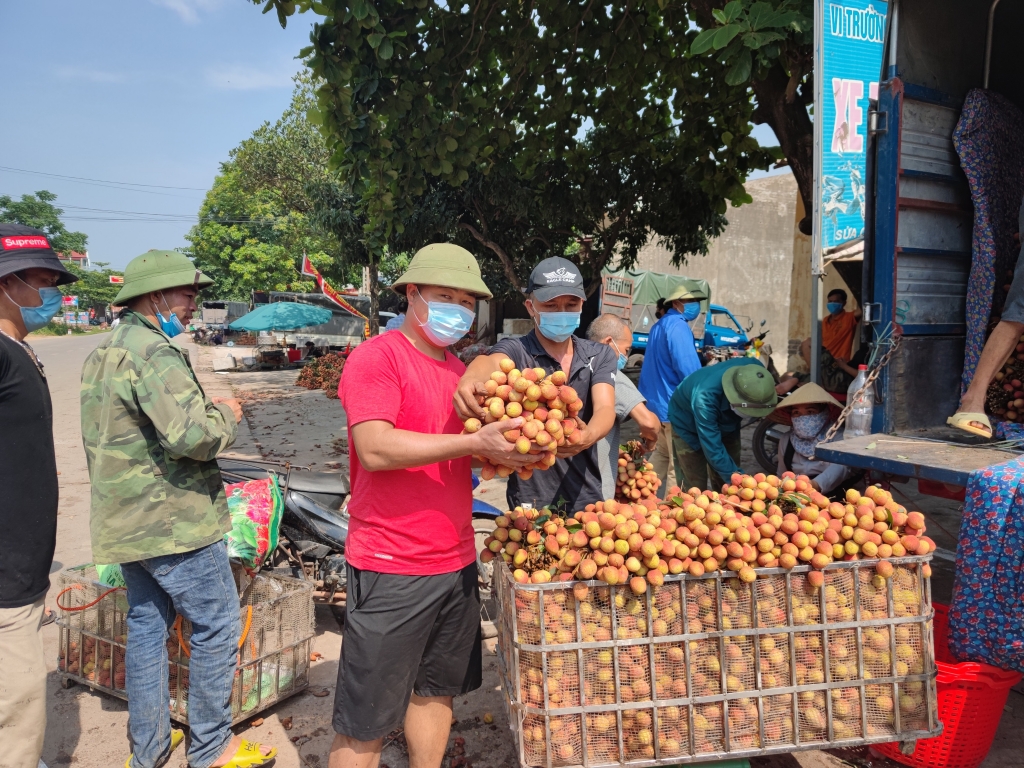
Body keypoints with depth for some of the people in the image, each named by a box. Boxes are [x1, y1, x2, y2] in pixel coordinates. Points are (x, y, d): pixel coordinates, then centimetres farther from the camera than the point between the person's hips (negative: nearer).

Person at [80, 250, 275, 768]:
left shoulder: (101, 352, 13)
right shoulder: (153, 352, -19)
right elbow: (193, 434, -30)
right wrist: (225, 414, -10)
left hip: (126, 524, 10)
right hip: (174, 523, -10)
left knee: (147, 627, 17)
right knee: (216, 628, 3)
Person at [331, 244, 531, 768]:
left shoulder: (460, 371, 14)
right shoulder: (376, 357, -10)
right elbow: (375, 448, -23)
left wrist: (510, 450, -1)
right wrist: (475, 442, -25)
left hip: (456, 562, 8)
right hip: (390, 569, -7)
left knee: (436, 691, 20)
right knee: (365, 724, 4)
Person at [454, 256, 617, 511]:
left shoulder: (600, 355, 2)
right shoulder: (515, 350, -8)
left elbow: (605, 408, -14)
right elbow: (491, 362, -30)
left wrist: (587, 437, -37)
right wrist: (470, 379, -55)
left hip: (586, 497, 3)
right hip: (531, 500, -3)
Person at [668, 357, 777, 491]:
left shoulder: (754, 368, -30)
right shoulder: (705, 398, -45)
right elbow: (713, 450, -38)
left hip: (725, 423, 5)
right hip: (688, 427, -5)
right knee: (696, 488, -4)